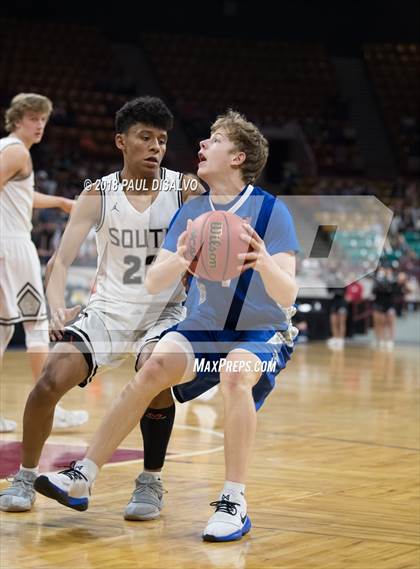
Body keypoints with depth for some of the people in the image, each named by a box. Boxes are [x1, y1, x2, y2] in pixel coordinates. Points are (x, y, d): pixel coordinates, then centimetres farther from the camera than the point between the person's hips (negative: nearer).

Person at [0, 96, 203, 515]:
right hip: (109, 307, 1)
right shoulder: (99, 195, -4)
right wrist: (57, 307, -30)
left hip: (165, 309, -1)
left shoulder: (185, 189, -5)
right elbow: (61, 260, -10)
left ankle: (151, 483, -10)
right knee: (51, 379, -16)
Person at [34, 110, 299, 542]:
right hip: (202, 330, 4)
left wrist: (264, 263, -42)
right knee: (154, 367, -23)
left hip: (262, 334, -4)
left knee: (235, 374, -35)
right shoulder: (190, 213, 1)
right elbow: (152, 285, -5)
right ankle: (82, 479, -18)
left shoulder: (271, 211, -13)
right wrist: (179, 261, -28)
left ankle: (234, 504, -29)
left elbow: (287, 297, -20)